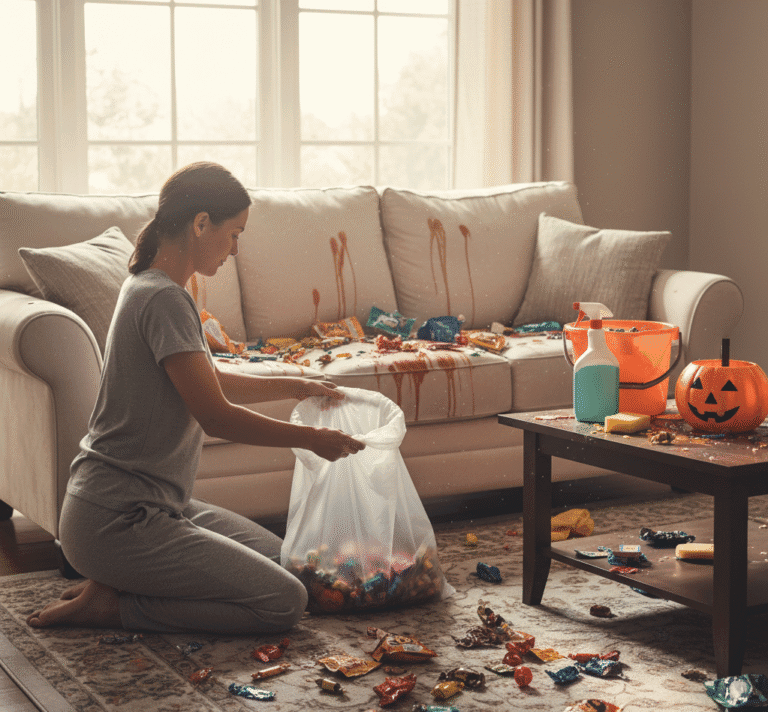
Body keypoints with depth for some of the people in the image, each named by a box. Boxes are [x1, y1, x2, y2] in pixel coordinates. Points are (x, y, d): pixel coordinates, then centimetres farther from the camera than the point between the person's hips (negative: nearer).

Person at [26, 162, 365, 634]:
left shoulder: (147, 287, 12)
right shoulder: (164, 299, -20)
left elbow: (208, 382, 25)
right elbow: (216, 417, -21)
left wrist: (293, 387, 23)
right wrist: (312, 438, -9)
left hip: (152, 503, 10)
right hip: (118, 520, -10)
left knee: (280, 557, 15)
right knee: (285, 603, -12)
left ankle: (117, 582, 9)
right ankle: (110, 605, -6)